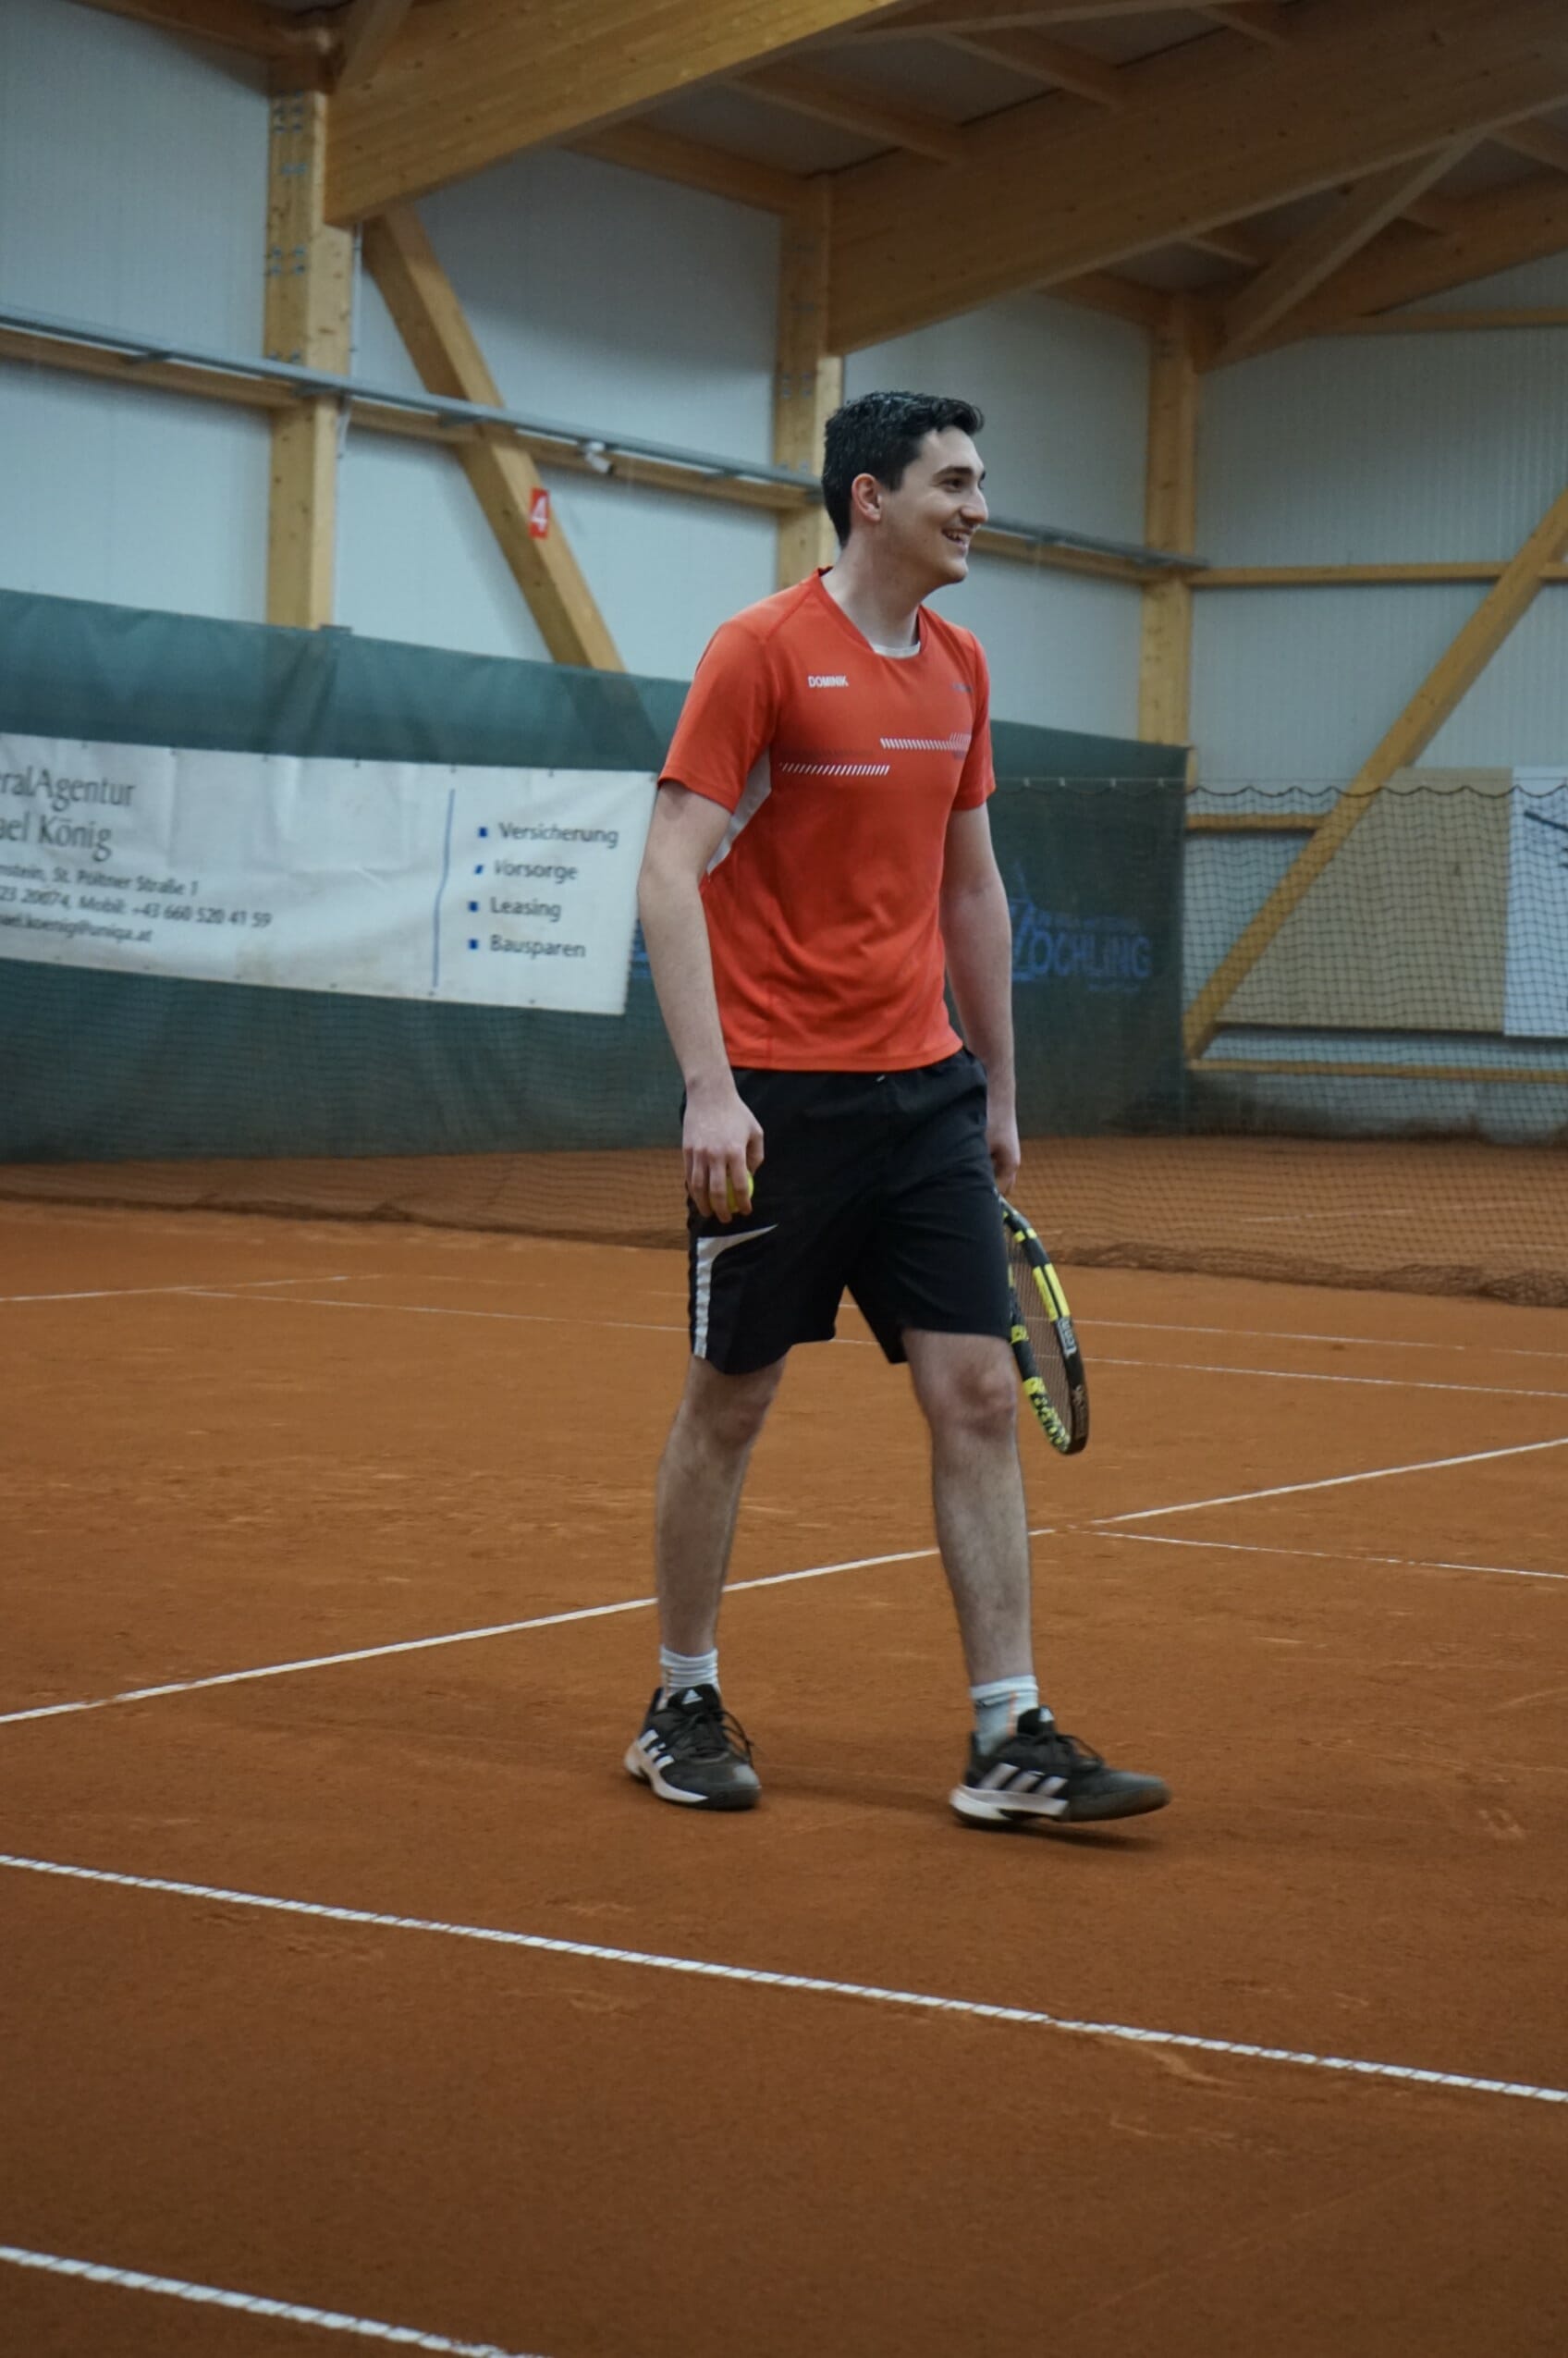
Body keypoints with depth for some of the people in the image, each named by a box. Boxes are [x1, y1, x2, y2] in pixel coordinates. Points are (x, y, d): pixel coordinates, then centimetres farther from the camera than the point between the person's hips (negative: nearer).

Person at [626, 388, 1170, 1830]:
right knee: (730, 1401, 5)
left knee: (980, 1397, -1)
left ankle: (1010, 1739, 2)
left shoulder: (960, 669, 11)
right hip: (776, 1100, -6)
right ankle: (685, 1709, 22)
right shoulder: (762, 651, -9)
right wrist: (710, 1087, -21)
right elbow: (673, 869, -13)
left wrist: (999, 1089, 17)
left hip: (924, 1091, 6)